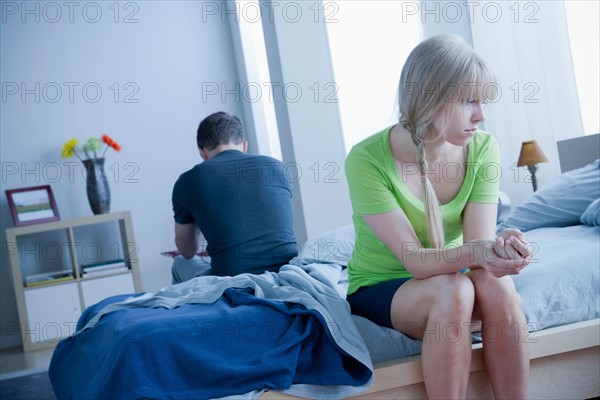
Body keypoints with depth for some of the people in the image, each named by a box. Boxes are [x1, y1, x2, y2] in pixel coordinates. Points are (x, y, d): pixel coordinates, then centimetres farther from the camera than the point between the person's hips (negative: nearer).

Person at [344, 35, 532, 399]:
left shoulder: (482, 148, -11)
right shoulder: (368, 160, -22)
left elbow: (478, 242, -18)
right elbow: (415, 260, -25)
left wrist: (500, 248, -42)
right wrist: (472, 252, -45)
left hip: (451, 278, 3)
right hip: (380, 288, -3)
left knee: (496, 284, -30)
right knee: (452, 291, -34)